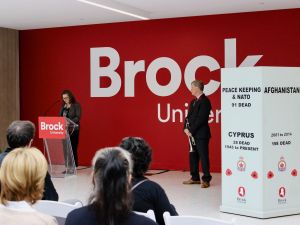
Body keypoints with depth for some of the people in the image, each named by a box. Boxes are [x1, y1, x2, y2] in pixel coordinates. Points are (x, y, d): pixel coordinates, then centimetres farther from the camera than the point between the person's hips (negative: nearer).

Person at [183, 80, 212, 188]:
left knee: (203, 156, -4)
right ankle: (195, 178, 21)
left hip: (201, 134, -9)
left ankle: (206, 179, 1)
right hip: (193, 134, 9)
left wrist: (191, 130, -16)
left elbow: (201, 119, -18)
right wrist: (186, 128, -1)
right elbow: (189, 116, 15)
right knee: (193, 156, 12)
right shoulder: (193, 102, 17)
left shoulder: (204, 101, -11)